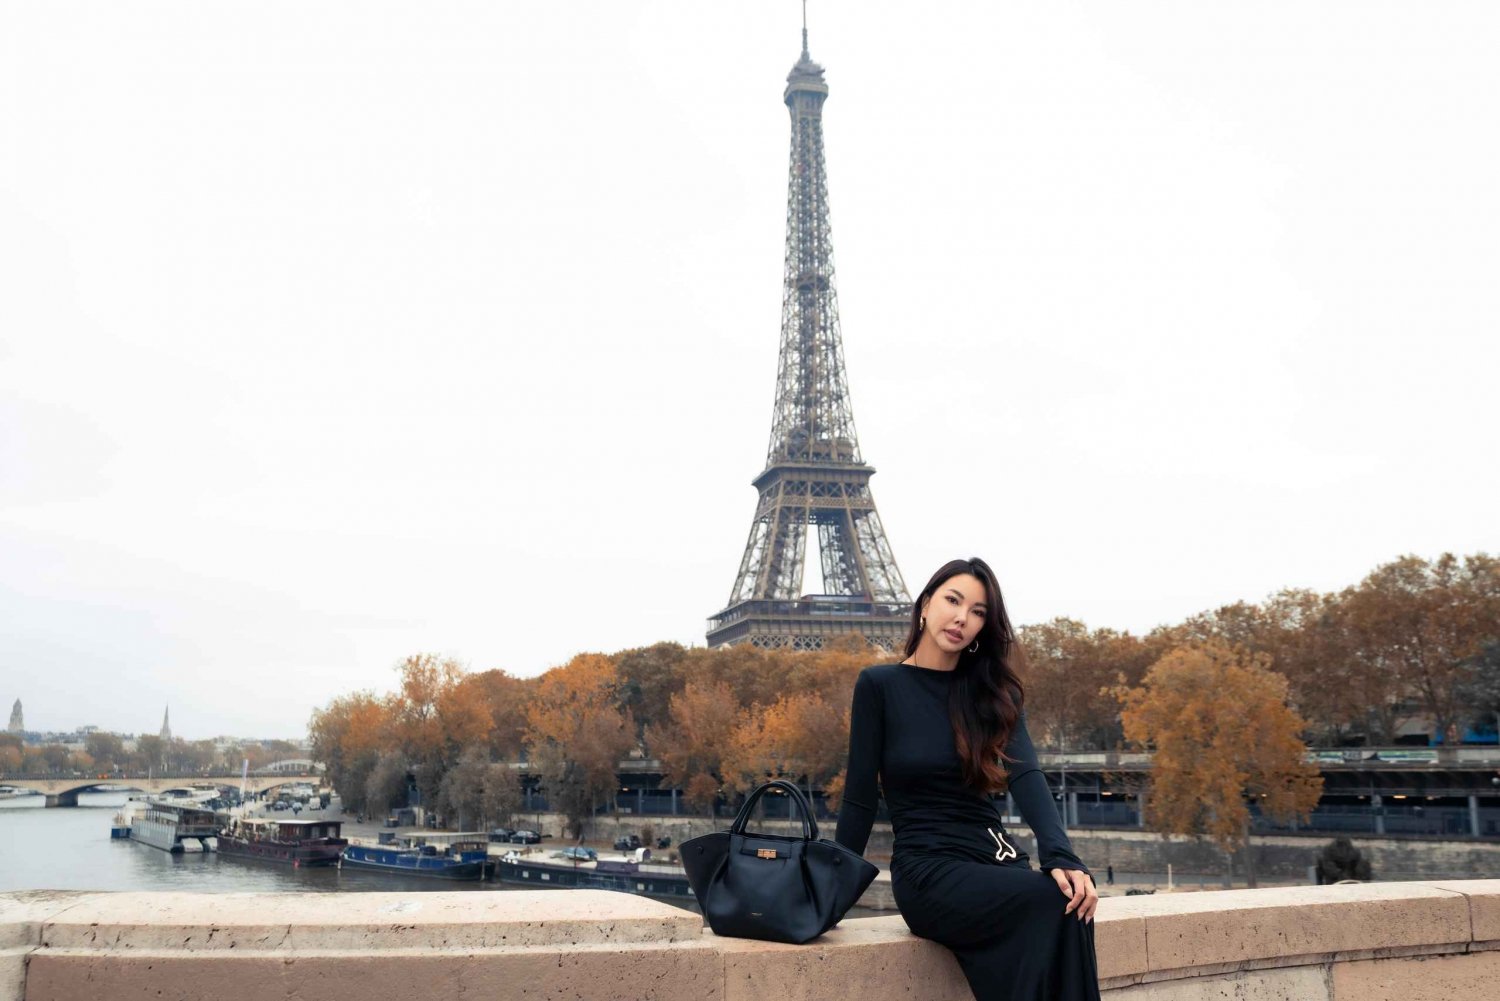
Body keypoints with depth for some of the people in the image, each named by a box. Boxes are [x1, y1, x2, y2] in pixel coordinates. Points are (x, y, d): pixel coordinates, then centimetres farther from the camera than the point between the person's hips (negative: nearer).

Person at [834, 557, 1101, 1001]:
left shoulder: (993, 693, 10)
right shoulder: (880, 685, 0)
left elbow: (1025, 776, -7)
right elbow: (860, 798, 0)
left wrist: (1060, 856, -24)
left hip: (995, 860, 4)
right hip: (927, 869, -4)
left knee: (1070, 900, -29)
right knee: (1055, 904, -30)